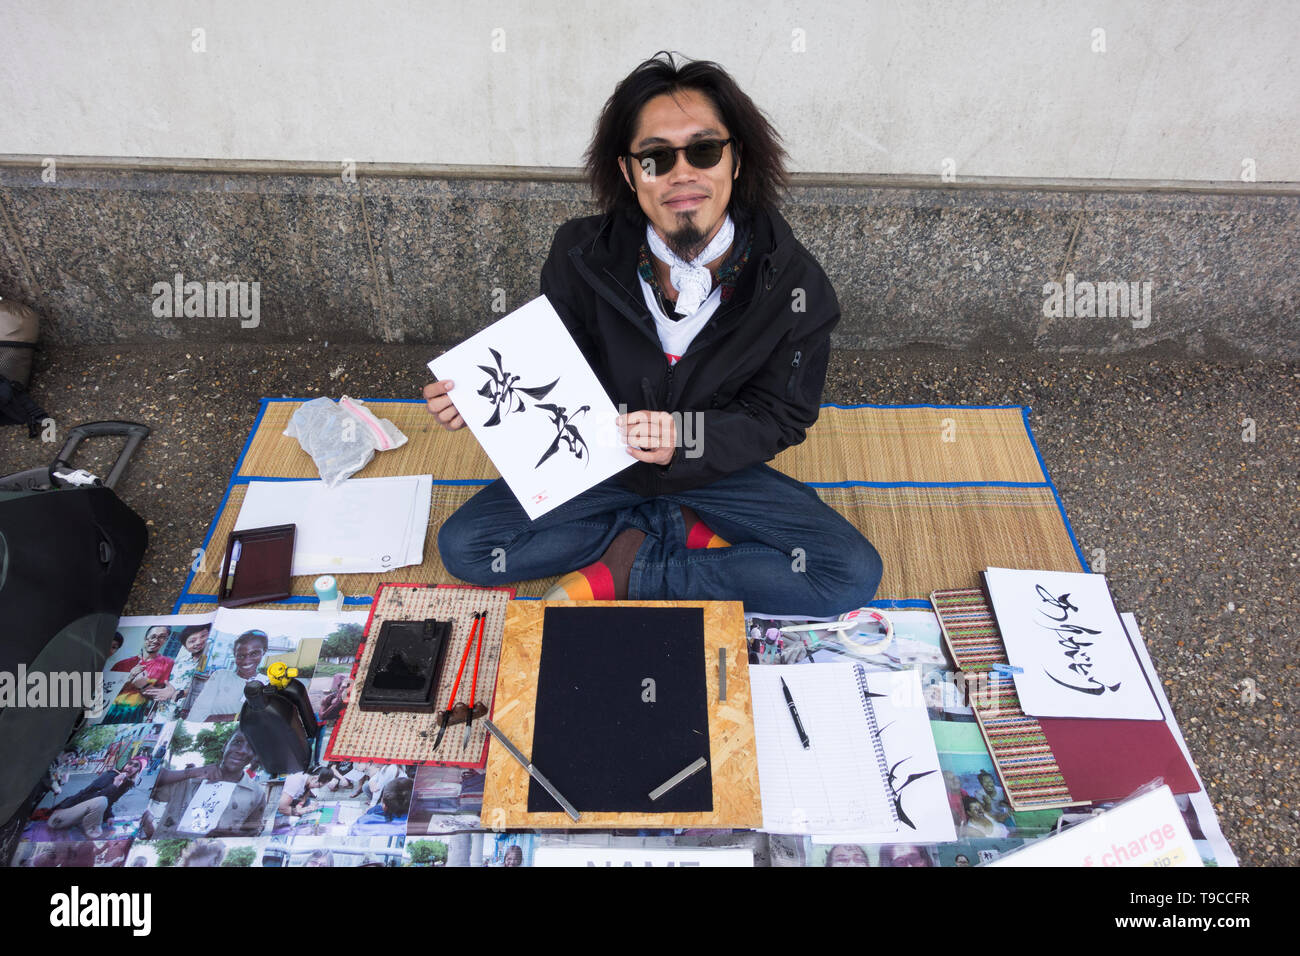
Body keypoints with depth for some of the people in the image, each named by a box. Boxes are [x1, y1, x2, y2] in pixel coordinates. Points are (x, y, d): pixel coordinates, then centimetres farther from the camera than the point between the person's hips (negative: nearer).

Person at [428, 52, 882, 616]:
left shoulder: (793, 282, -17)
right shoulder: (581, 254, -14)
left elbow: (779, 417, -11)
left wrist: (685, 438, -31)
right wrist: (480, 397, -25)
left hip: (716, 467, 0)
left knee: (854, 575, -18)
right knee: (463, 546, -16)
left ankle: (622, 572, -12)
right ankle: (687, 529, -8)